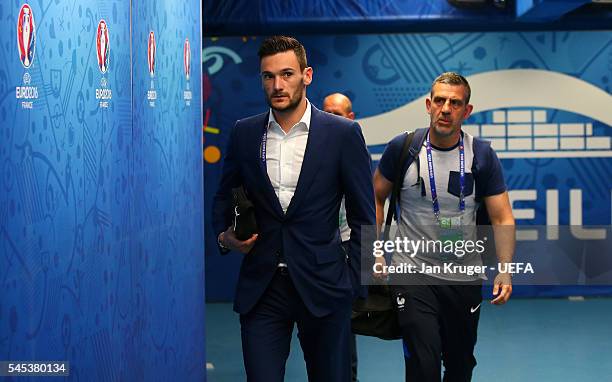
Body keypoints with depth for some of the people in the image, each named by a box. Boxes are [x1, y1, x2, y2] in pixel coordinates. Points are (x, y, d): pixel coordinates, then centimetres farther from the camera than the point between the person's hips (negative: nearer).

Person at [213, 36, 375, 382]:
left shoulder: (344, 134, -2)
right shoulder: (244, 133, 6)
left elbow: (364, 217, 1)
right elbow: (225, 197, 19)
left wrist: (356, 287, -3)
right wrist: (224, 235, -2)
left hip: (322, 286, -1)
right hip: (260, 286, 2)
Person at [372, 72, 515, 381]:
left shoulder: (482, 156, -3)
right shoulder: (402, 148, -5)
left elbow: (502, 218, -4)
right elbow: (376, 197, 7)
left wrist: (505, 270, -16)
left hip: (465, 278, 2)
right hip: (412, 272, -2)